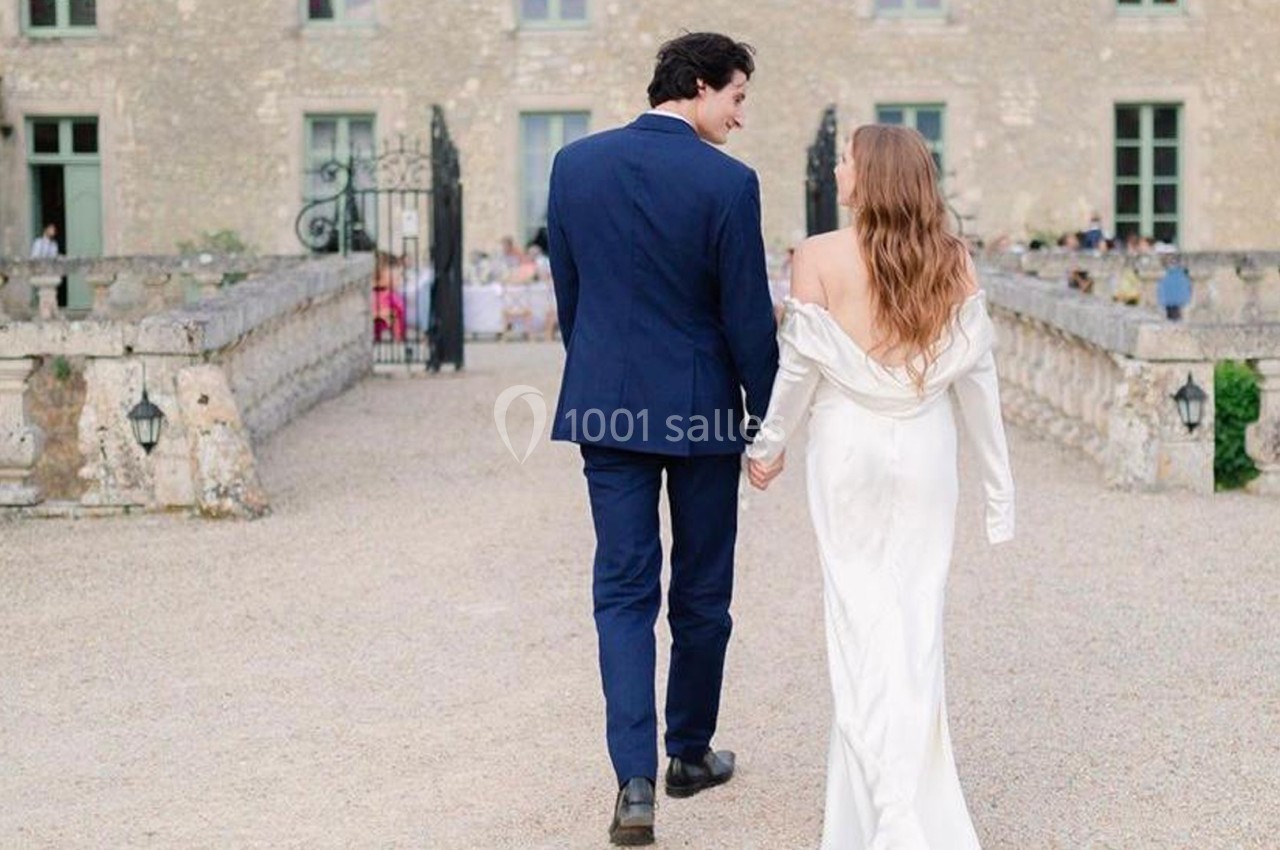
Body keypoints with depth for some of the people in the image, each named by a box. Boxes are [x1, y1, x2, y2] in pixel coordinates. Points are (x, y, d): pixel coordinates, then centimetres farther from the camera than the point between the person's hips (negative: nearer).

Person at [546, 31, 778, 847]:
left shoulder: (574, 164, 0)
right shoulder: (726, 182, -14)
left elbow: (566, 292, 8)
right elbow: (748, 315, -10)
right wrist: (767, 418, 1)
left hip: (606, 405, 3)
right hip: (701, 407, -3)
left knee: (623, 590, 5)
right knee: (701, 593, 14)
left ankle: (635, 783, -4)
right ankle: (690, 753, 28)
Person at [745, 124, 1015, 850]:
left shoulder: (822, 257, -10)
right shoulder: (955, 262, -2)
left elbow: (800, 368, -6)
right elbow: (976, 377, 0)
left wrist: (768, 447, 10)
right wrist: (1000, 484, 7)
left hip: (849, 447, -2)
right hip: (926, 450, 2)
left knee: (863, 614, 5)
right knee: (918, 613, 11)